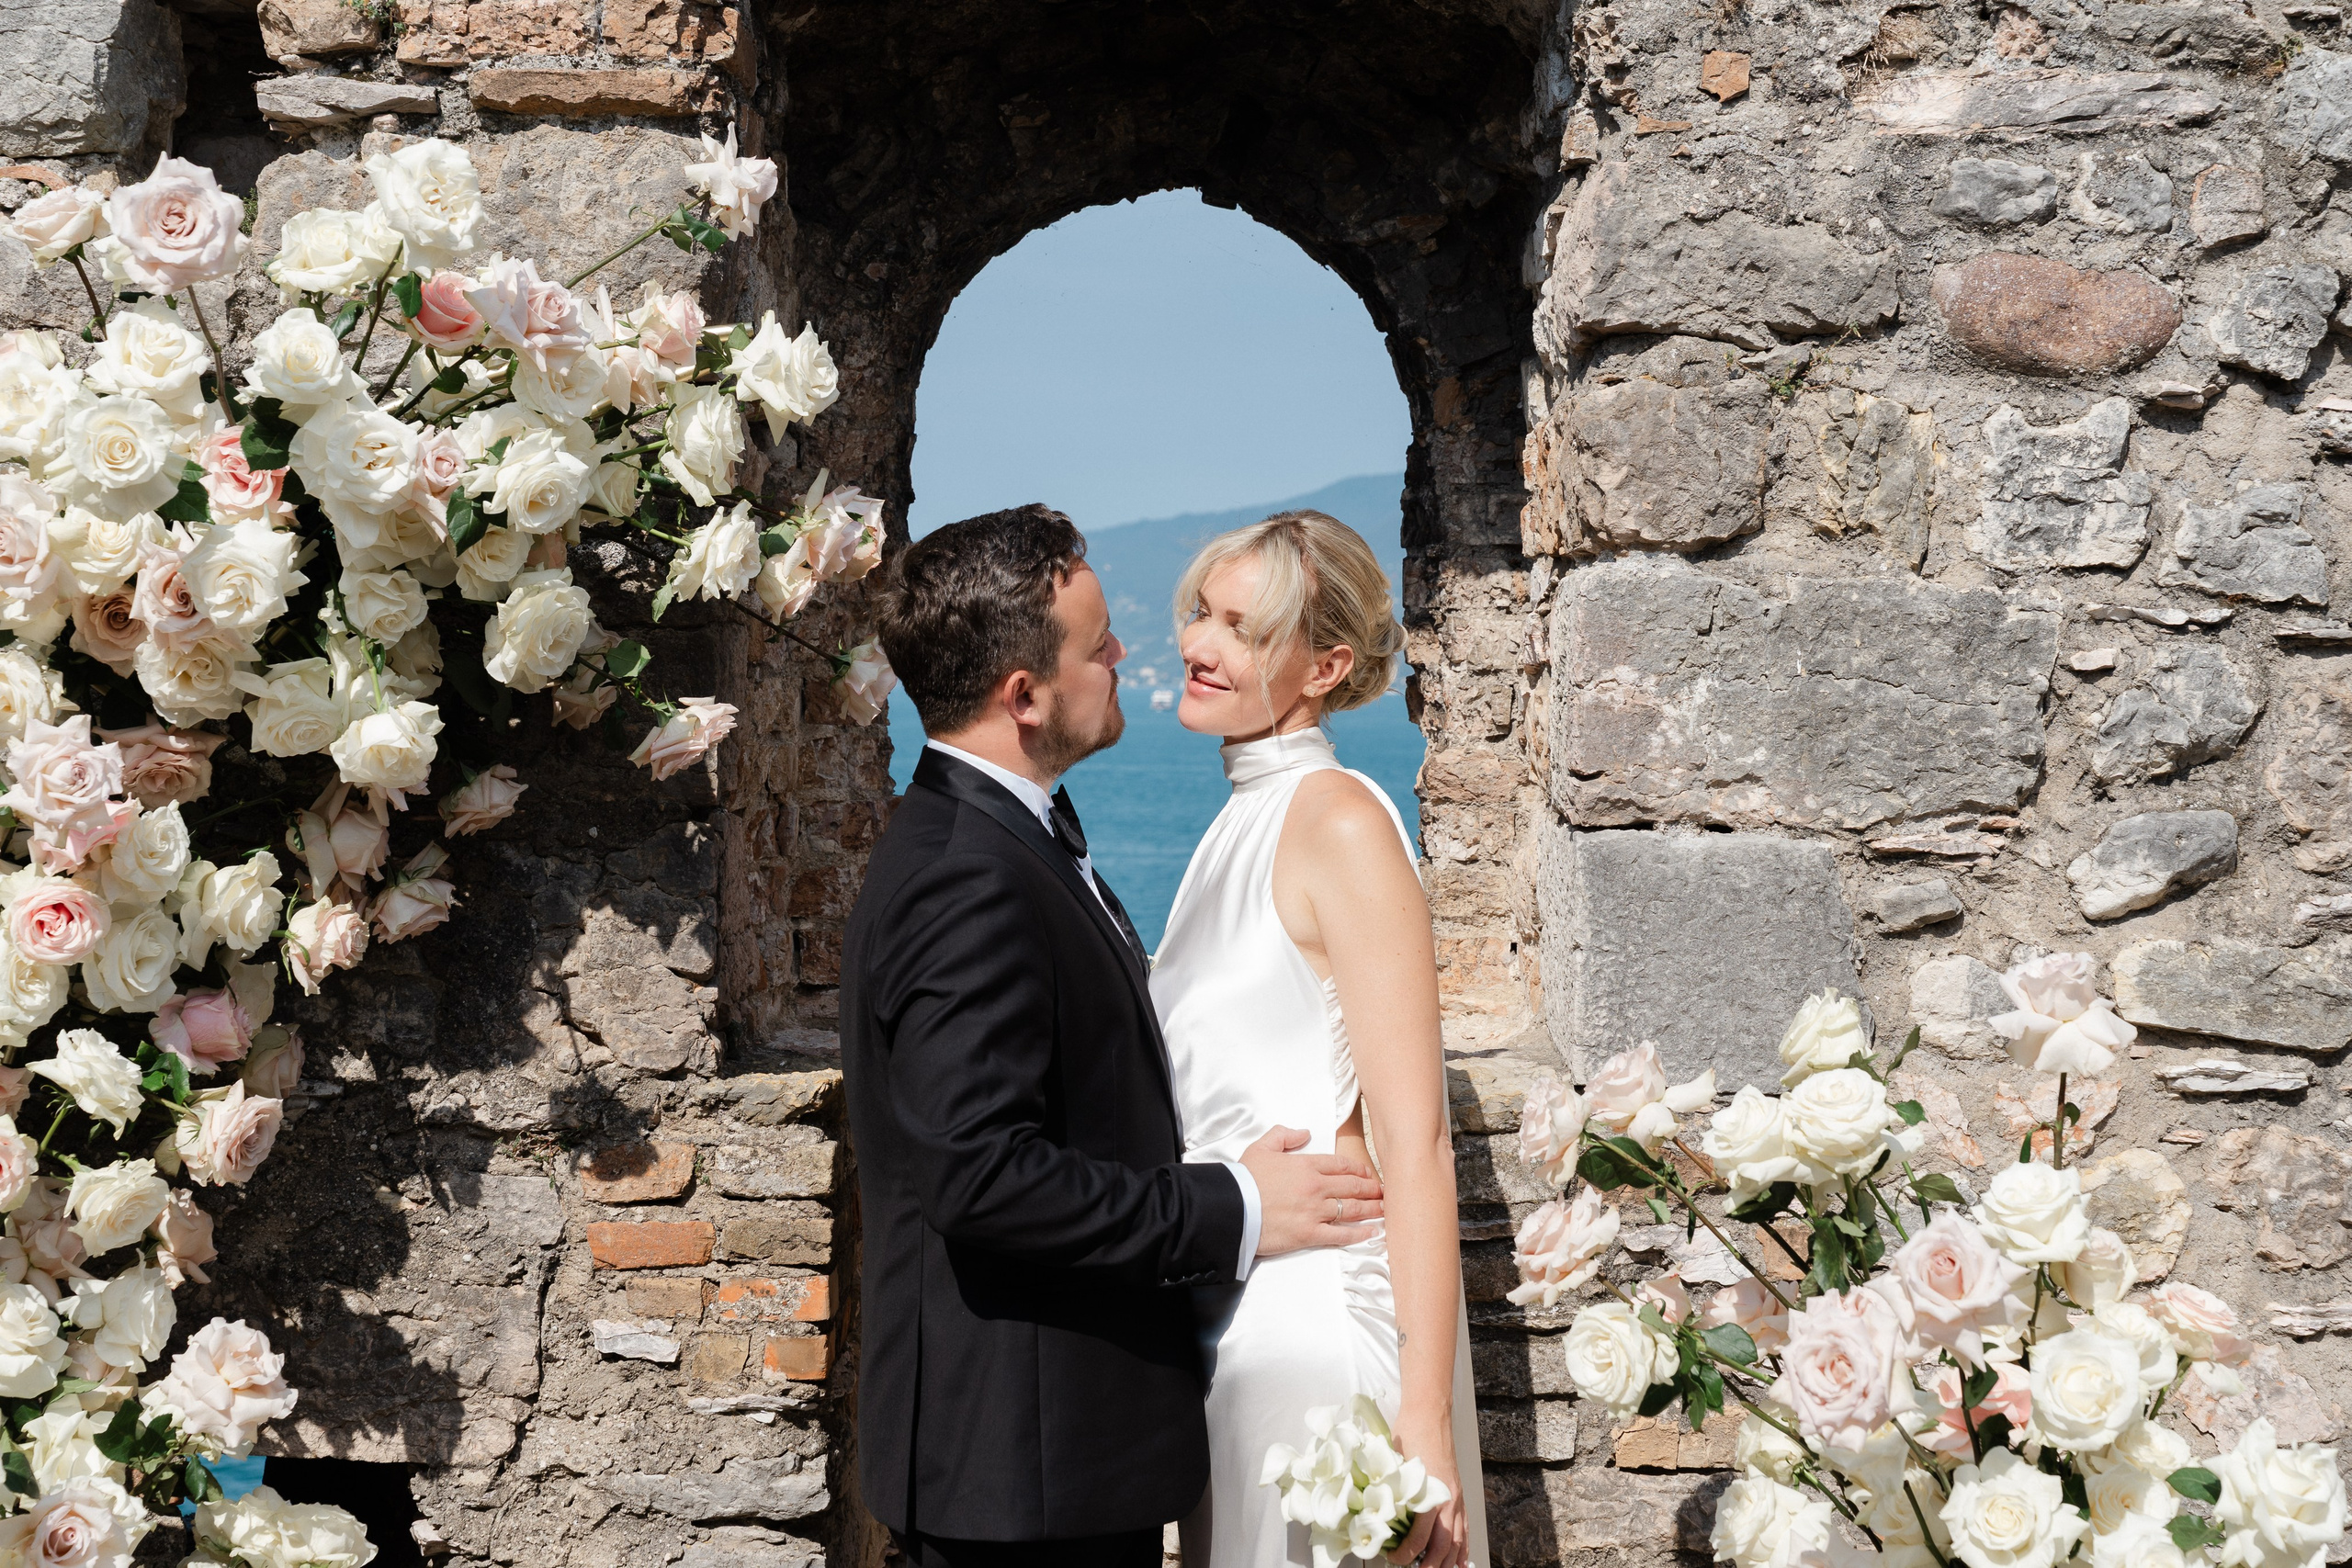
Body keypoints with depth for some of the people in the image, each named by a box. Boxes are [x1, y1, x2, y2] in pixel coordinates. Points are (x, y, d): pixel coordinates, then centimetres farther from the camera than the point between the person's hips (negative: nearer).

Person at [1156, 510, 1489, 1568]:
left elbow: (1413, 1143, -19)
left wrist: (1424, 1419, -24)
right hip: (1224, 1312, 8)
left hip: (1317, 1313, -8)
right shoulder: (1239, 826, 12)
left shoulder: (1339, 822, -14)